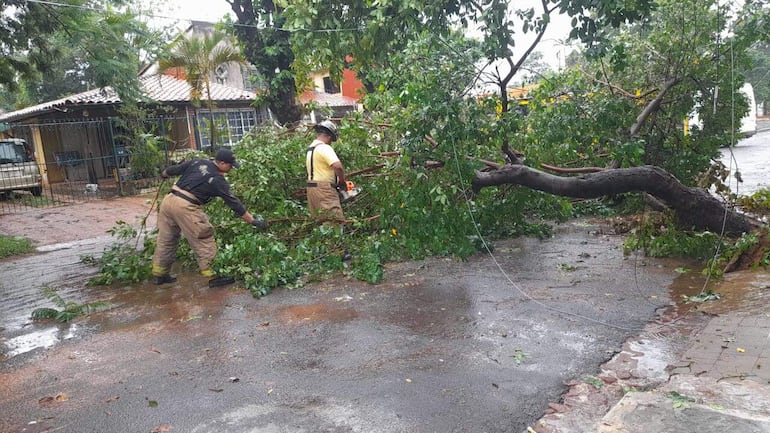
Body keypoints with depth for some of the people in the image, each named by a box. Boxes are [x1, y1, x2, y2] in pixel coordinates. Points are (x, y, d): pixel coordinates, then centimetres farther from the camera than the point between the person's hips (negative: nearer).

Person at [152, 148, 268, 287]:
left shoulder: (196, 162, 10)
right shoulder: (218, 180, -6)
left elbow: (173, 169, 20)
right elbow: (234, 203, -4)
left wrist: (164, 174, 44)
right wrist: (253, 220, 1)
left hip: (168, 199, 8)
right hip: (186, 207, -8)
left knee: (166, 240, 19)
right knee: (204, 242, 1)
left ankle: (159, 273, 31)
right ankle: (213, 276, 5)